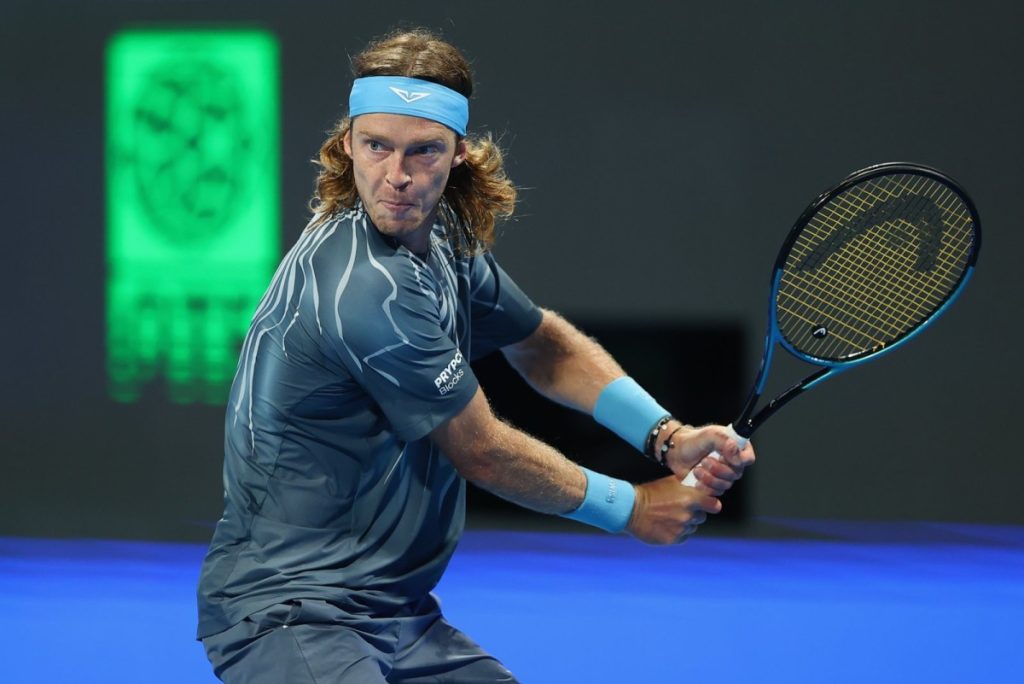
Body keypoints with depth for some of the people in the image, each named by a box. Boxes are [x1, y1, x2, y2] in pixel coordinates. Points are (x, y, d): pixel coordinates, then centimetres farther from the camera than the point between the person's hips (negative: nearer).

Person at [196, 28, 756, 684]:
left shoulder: (444, 240, 6)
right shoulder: (370, 288, -22)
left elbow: (543, 345, 22)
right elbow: (482, 453, -12)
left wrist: (667, 437, 7)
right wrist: (631, 507, 1)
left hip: (398, 614, 9)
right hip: (285, 612, -9)